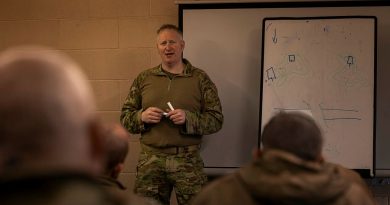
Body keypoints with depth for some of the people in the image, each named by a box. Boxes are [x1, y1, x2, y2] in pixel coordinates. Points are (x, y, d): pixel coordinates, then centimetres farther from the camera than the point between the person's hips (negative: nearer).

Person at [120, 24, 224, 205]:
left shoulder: (200, 79, 4)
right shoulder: (143, 79, 11)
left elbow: (216, 120, -1)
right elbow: (125, 117, 12)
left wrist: (188, 118, -17)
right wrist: (141, 117, -9)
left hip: (188, 160, -2)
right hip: (150, 159, 2)